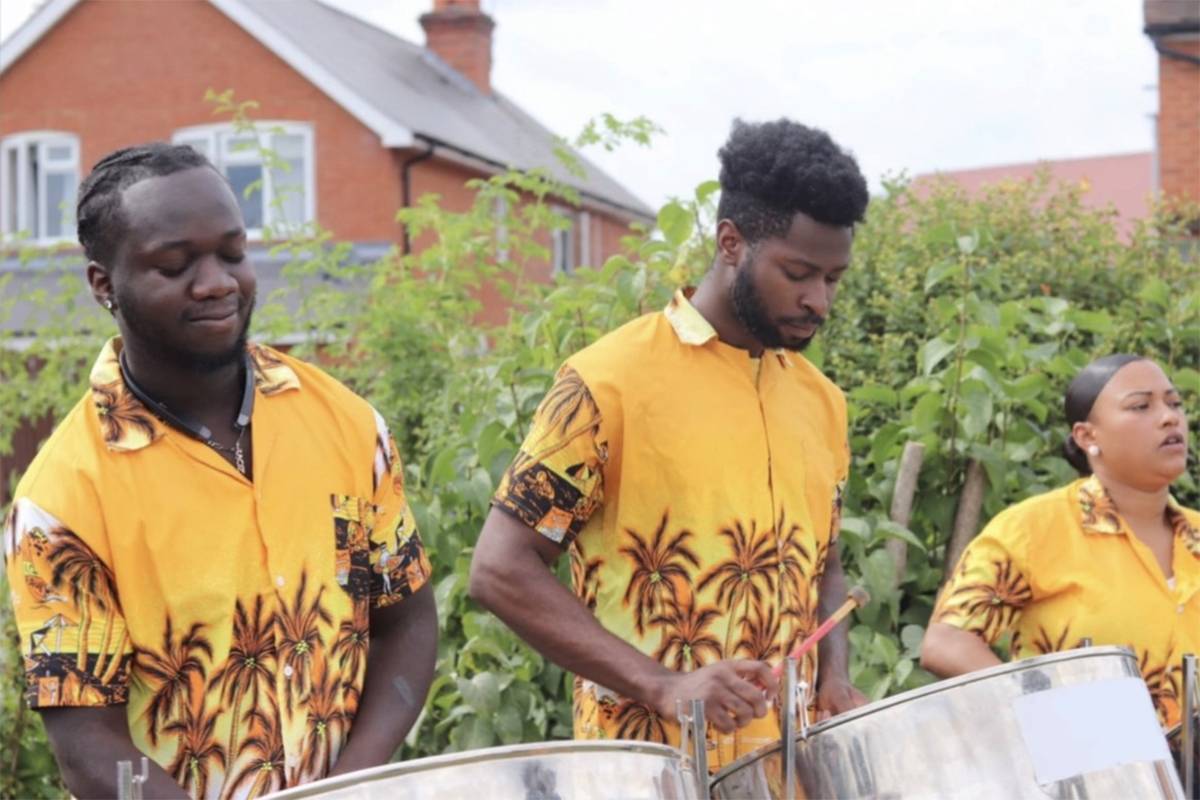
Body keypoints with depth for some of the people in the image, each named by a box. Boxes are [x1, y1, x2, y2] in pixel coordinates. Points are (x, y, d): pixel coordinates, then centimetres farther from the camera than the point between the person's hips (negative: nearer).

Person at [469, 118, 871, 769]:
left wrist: (833, 677, 1)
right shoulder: (611, 381, -10)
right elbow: (501, 570, -12)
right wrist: (660, 685, -21)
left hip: (791, 761, 6)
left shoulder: (820, 402, 9)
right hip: (651, 763, -5)